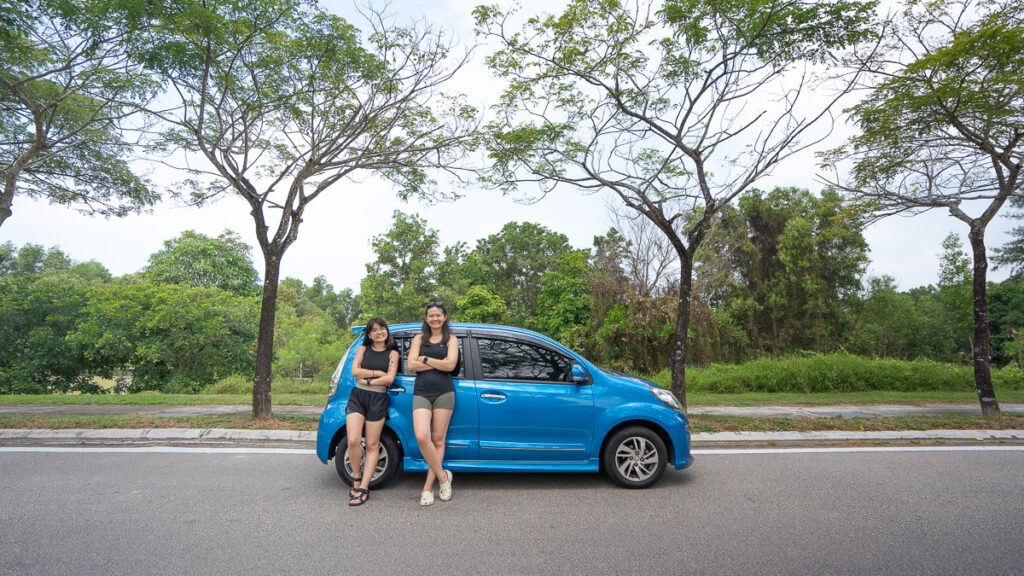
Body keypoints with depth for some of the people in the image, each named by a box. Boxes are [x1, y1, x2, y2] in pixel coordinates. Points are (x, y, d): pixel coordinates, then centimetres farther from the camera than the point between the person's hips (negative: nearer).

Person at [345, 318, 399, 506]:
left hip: (378, 400, -1)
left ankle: (363, 488, 4)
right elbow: (355, 371, 0)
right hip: (357, 397, 1)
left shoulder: (392, 353, 7)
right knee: (353, 441, -12)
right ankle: (356, 477, 11)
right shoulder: (363, 349, 12)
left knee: (372, 444, -1)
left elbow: (389, 378, -4)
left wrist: (367, 380, -6)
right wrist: (378, 373, -4)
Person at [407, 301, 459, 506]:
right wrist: (439, 363, -4)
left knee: (438, 439, 1)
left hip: (444, 393, -1)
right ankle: (443, 476, 1)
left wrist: (425, 359, -2)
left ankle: (428, 487, 9)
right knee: (422, 437, -17)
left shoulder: (451, 339, 9)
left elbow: (450, 365, -6)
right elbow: (411, 365, 0)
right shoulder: (419, 338, 13)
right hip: (421, 393, 1)